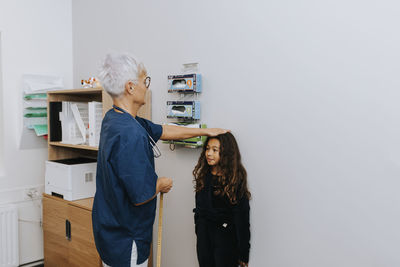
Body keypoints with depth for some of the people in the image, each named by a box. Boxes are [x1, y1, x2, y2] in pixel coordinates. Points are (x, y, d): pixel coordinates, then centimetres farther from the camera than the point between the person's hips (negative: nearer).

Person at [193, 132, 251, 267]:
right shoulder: (203, 174, 3)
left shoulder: (236, 179, -16)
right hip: (203, 236, 6)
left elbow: (242, 218, -14)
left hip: (225, 237, -6)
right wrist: (198, 229, 17)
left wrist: (243, 254, -12)